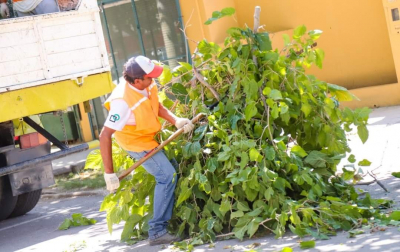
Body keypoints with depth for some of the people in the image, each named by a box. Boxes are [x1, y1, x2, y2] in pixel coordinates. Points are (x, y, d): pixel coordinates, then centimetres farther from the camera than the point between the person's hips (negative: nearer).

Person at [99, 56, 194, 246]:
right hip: (136, 142, -8)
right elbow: (104, 136, -38)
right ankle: (157, 232, -11)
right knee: (167, 176, -16)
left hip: (150, 135, 8)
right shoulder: (123, 102, -38)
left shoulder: (148, 86, -16)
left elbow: (158, 107, 4)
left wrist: (176, 121, -14)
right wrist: (109, 173, -38)